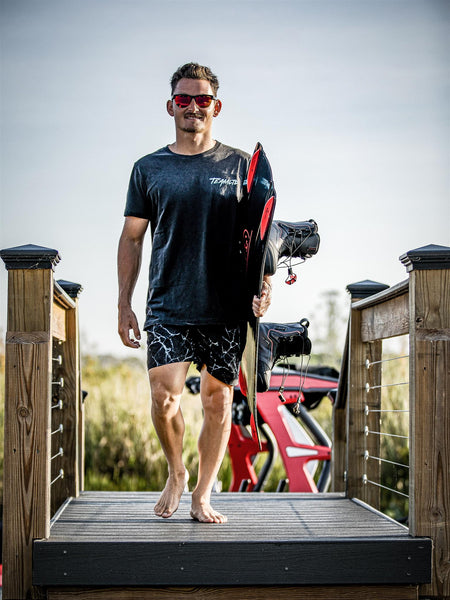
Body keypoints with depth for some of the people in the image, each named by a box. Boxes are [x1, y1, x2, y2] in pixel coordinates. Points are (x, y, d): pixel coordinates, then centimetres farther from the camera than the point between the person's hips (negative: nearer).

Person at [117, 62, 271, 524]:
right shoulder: (148, 169, 8)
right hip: (167, 307, 0)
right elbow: (132, 238, 10)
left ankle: (202, 496, 18)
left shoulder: (239, 166, 7)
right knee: (163, 395, -12)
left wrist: (264, 283, -6)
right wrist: (124, 304, 5)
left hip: (226, 309, 0)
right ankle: (175, 474, 15)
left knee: (217, 400, 4)